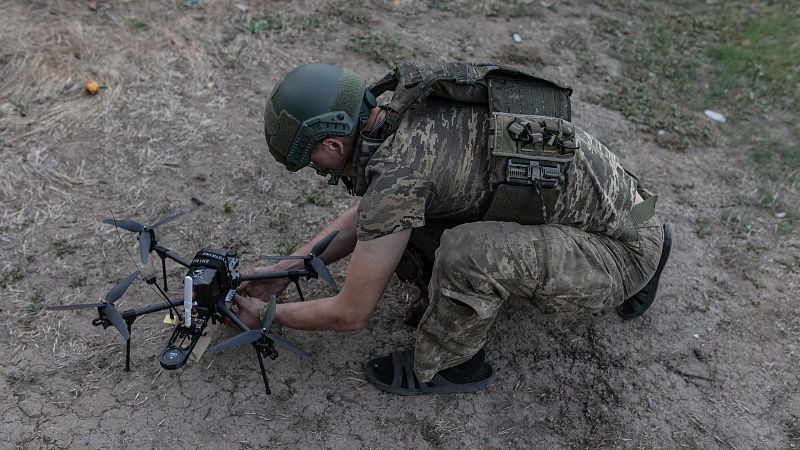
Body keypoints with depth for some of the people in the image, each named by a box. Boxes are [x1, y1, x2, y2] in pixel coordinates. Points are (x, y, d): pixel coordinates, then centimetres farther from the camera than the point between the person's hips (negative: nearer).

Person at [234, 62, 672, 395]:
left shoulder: (397, 170, -28)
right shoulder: (407, 112, -2)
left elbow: (350, 313, -16)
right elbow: (366, 214, 14)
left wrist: (267, 314, 2)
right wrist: (285, 269, 13)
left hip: (621, 251, -7)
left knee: (465, 252, -33)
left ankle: (447, 364, -4)